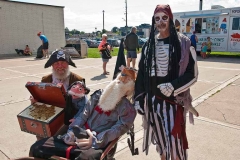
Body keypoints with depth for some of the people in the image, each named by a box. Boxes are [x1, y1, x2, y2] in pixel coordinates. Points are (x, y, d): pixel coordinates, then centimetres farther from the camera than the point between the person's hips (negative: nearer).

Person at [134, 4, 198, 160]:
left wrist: (173, 86, -21)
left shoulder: (183, 43, -4)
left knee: (174, 139, 1)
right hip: (152, 99, 4)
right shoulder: (149, 45, 7)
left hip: (173, 99, -3)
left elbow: (192, 74, -6)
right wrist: (138, 99, 6)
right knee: (160, 137, 17)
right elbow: (141, 73, 9)